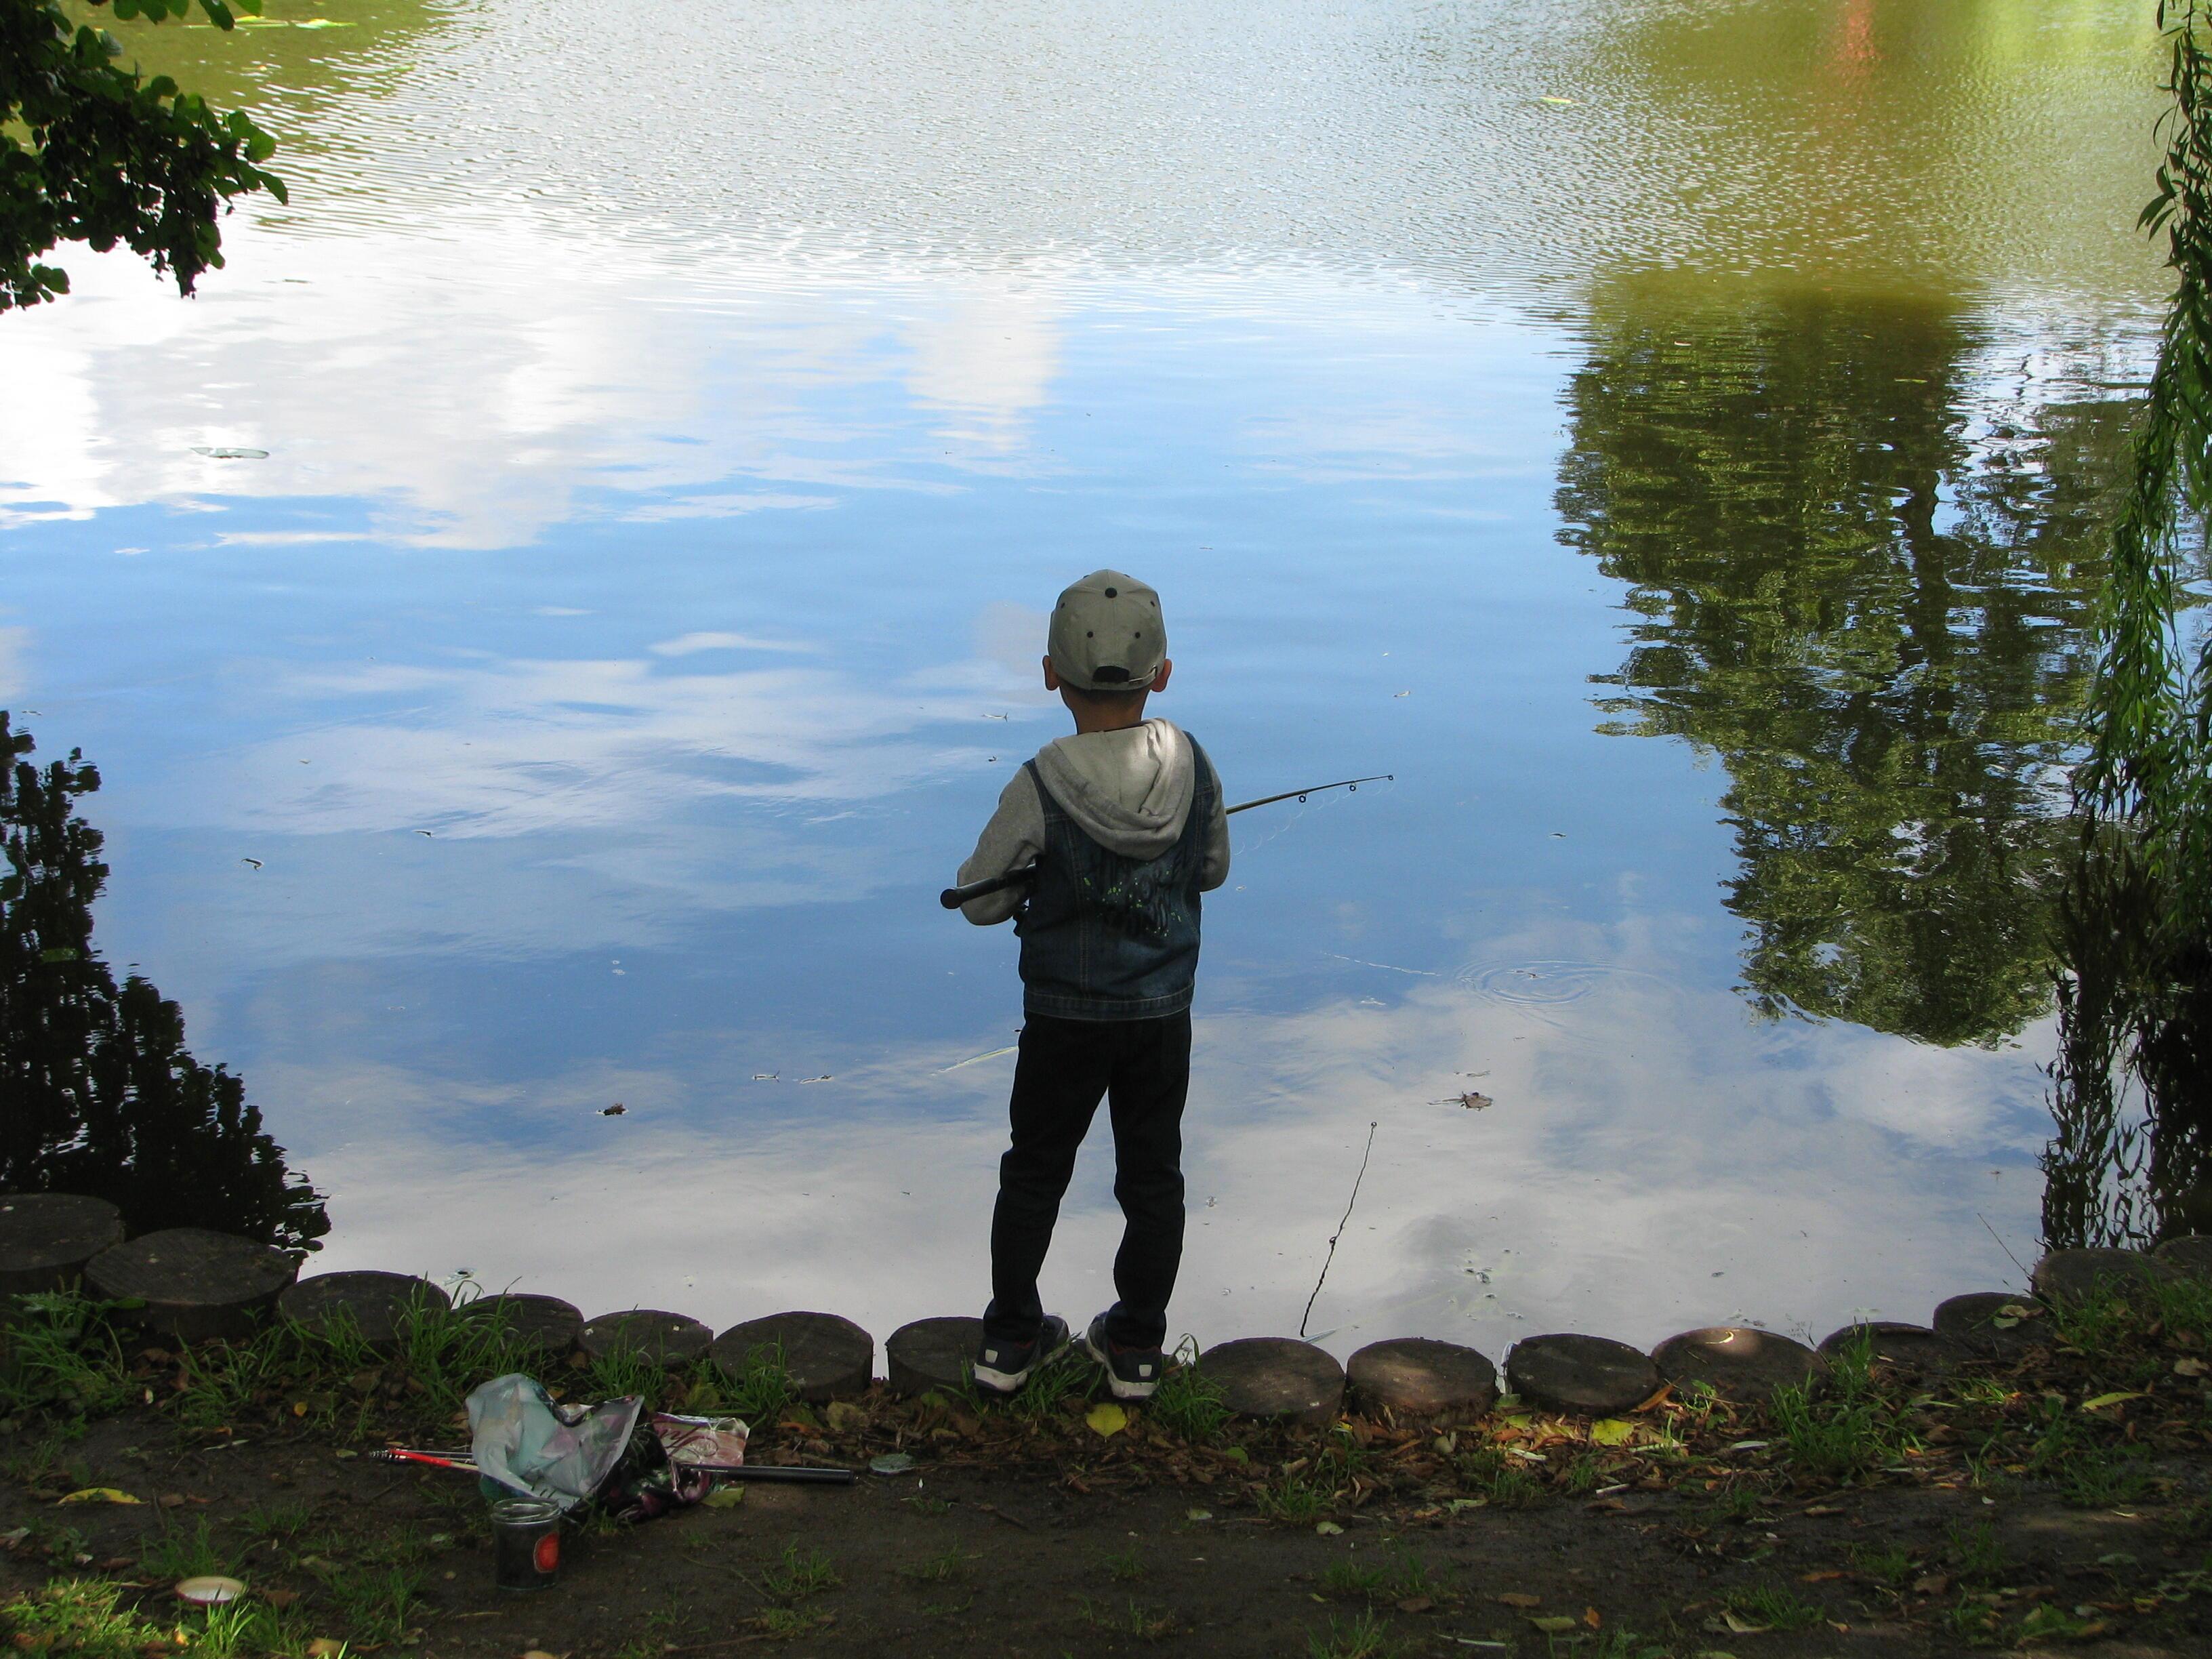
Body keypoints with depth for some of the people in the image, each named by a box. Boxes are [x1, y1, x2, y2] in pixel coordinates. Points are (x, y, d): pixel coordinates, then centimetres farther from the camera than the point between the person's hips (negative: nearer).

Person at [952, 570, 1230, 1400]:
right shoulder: (1193, 768, -11)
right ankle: (1136, 1346, 25)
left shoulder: (1041, 788, -20)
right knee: (1152, 1174, 15)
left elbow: (980, 900, -11)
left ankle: (1010, 1339, 25)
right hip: (1163, 1013, 2)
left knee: (1034, 1172, 15)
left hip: (1065, 1018, -2)